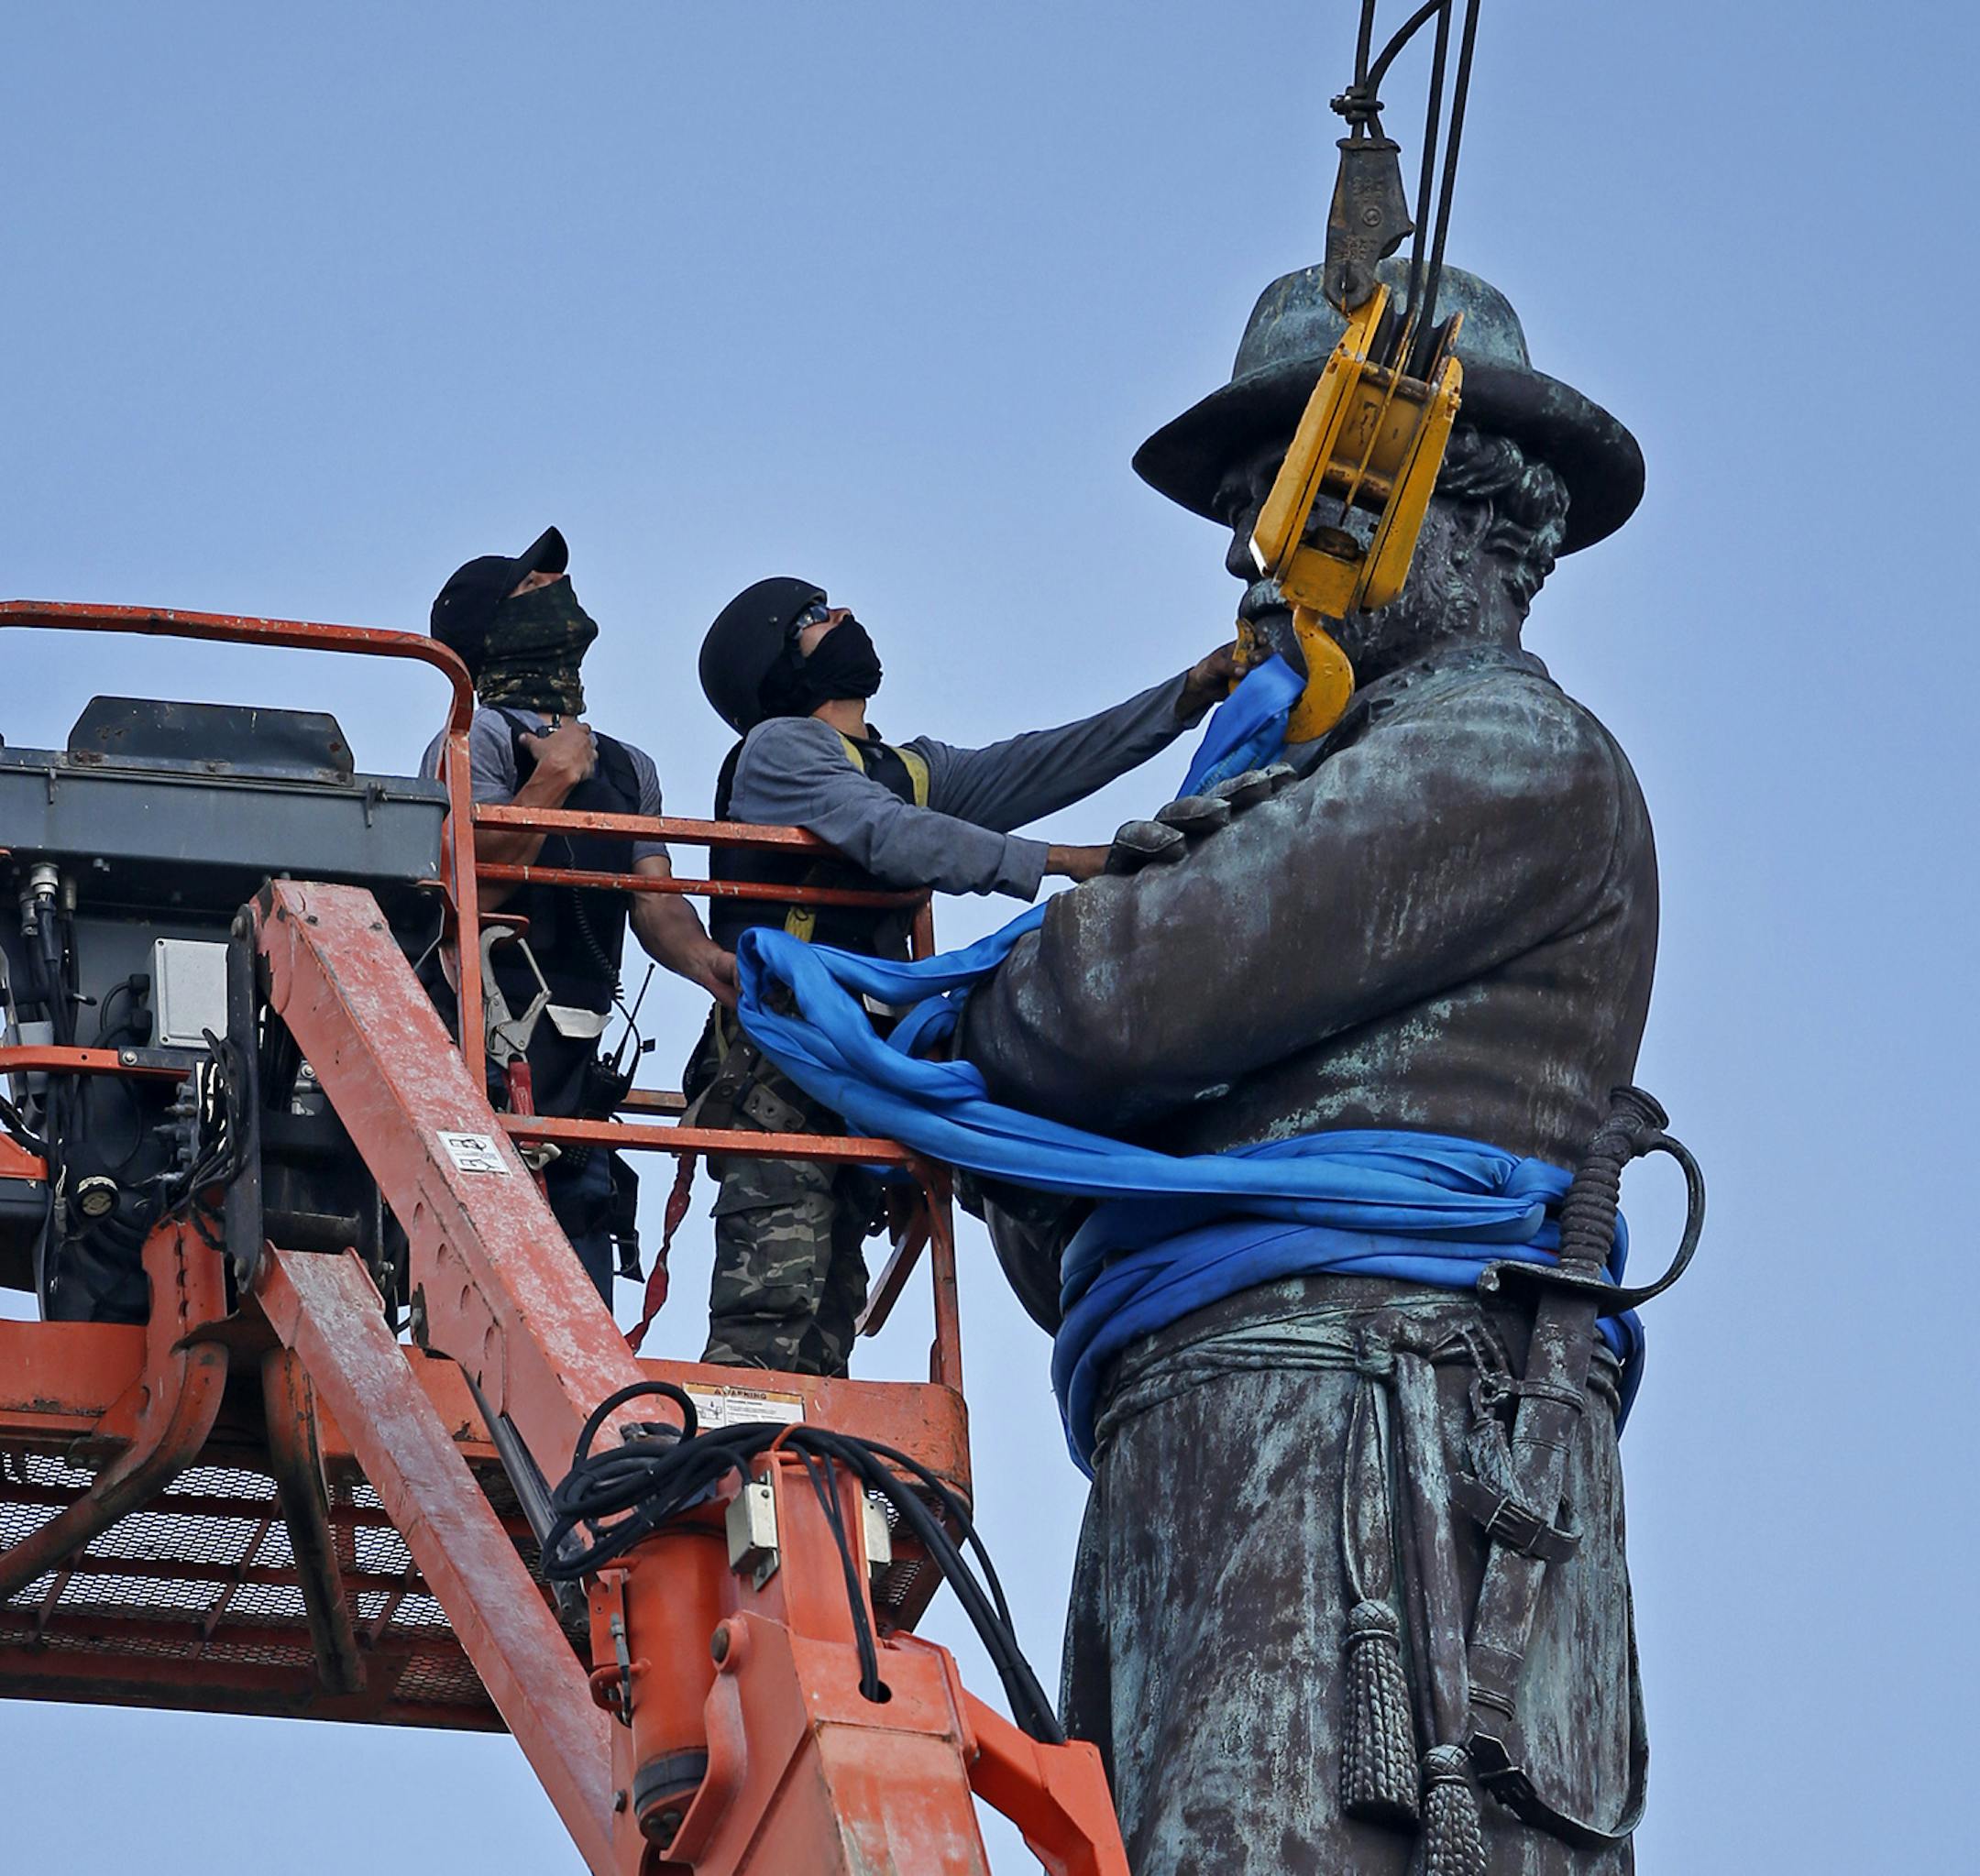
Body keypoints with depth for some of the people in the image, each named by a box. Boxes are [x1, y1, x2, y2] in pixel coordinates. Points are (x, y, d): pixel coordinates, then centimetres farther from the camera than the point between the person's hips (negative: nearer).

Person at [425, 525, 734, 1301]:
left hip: (576, 1063, 8)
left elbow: (655, 901, 13)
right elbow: (471, 885, -13)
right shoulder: (480, 739, 1)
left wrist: (705, 960, -8)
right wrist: (553, 781, -12)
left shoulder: (629, 768, 24)